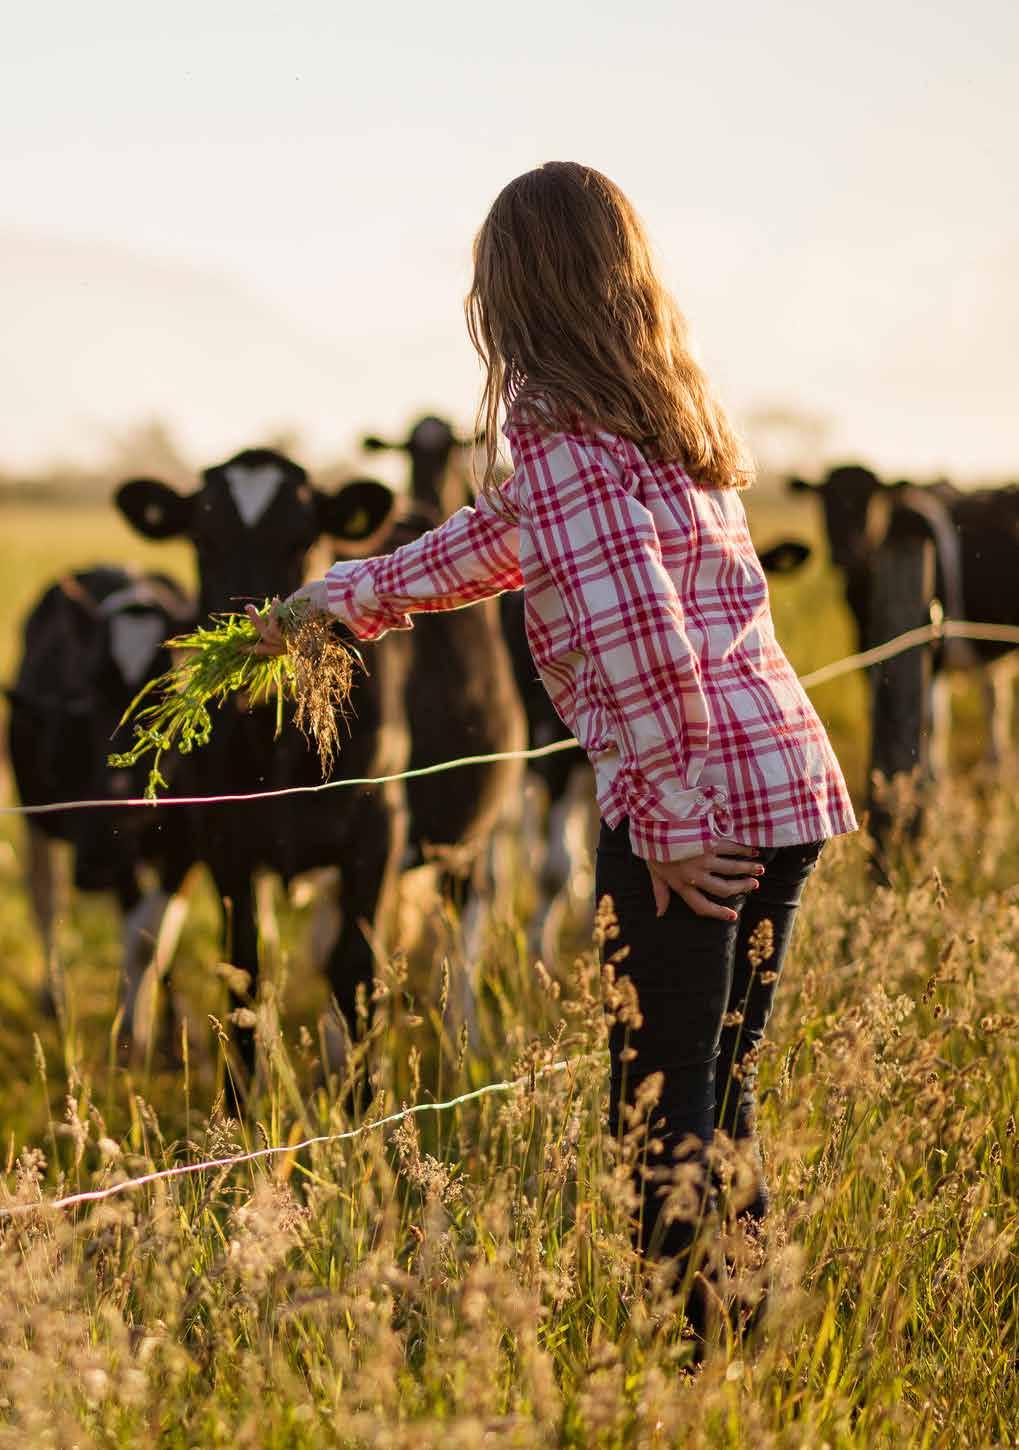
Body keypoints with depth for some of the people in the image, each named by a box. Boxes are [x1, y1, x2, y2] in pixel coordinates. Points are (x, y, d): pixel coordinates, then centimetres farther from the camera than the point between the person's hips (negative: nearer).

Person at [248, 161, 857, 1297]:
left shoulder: (554, 423, -10)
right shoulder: (666, 407, 17)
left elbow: (634, 630, -21)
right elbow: (513, 535, 29)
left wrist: (675, 825, -15)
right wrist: (345, 596, 35)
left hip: (692, 795, -8)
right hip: (791, 773, 8)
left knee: (662, 1097, -1)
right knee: (719, 1085, 17)